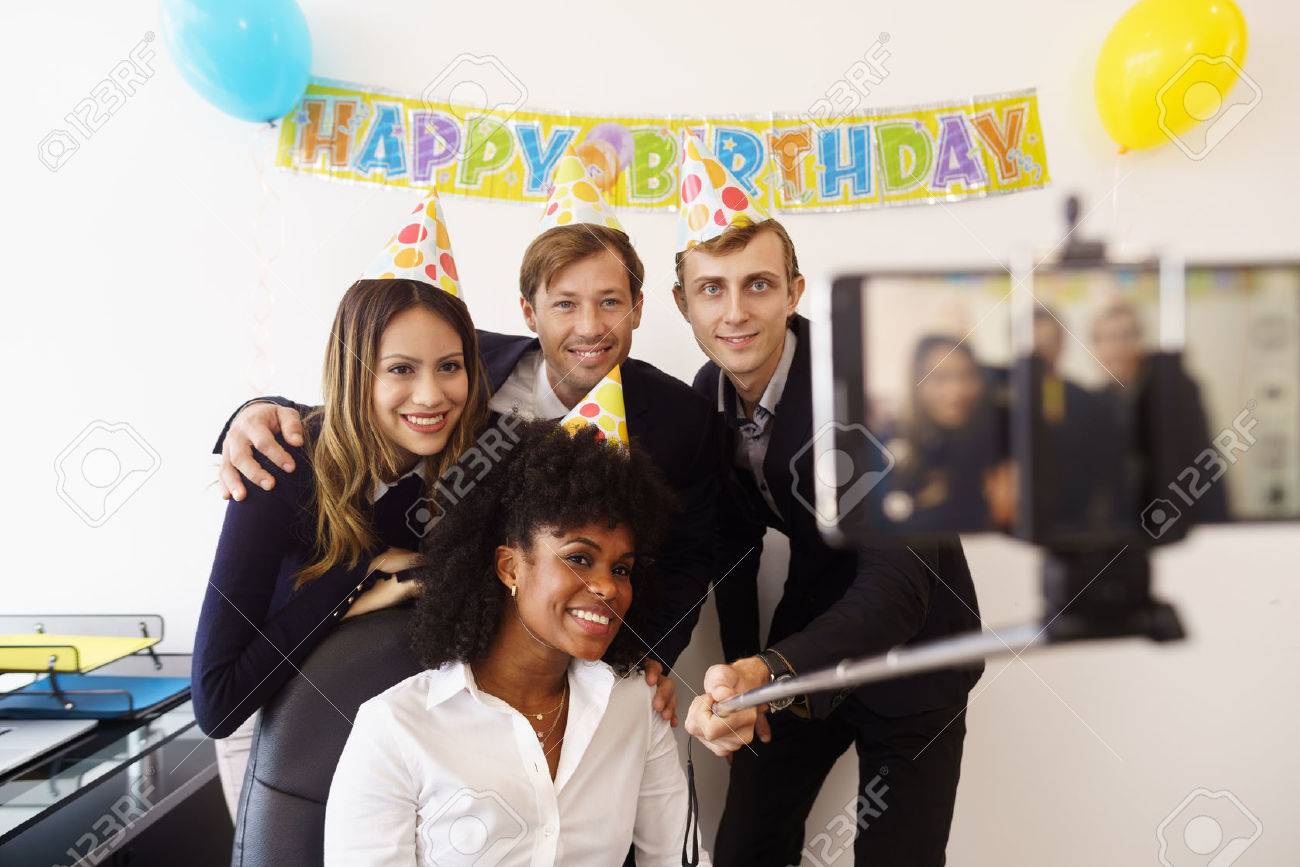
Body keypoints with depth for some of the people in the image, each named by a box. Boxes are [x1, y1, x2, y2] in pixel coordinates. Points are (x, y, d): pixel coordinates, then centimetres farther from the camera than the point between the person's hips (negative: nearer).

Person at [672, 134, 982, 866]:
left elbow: (898, 584, -37)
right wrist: (741, 679, 2)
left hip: (910, 648, -5)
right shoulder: (708, 394, -10)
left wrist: (764, 674, -52)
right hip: (802, 649, 5)